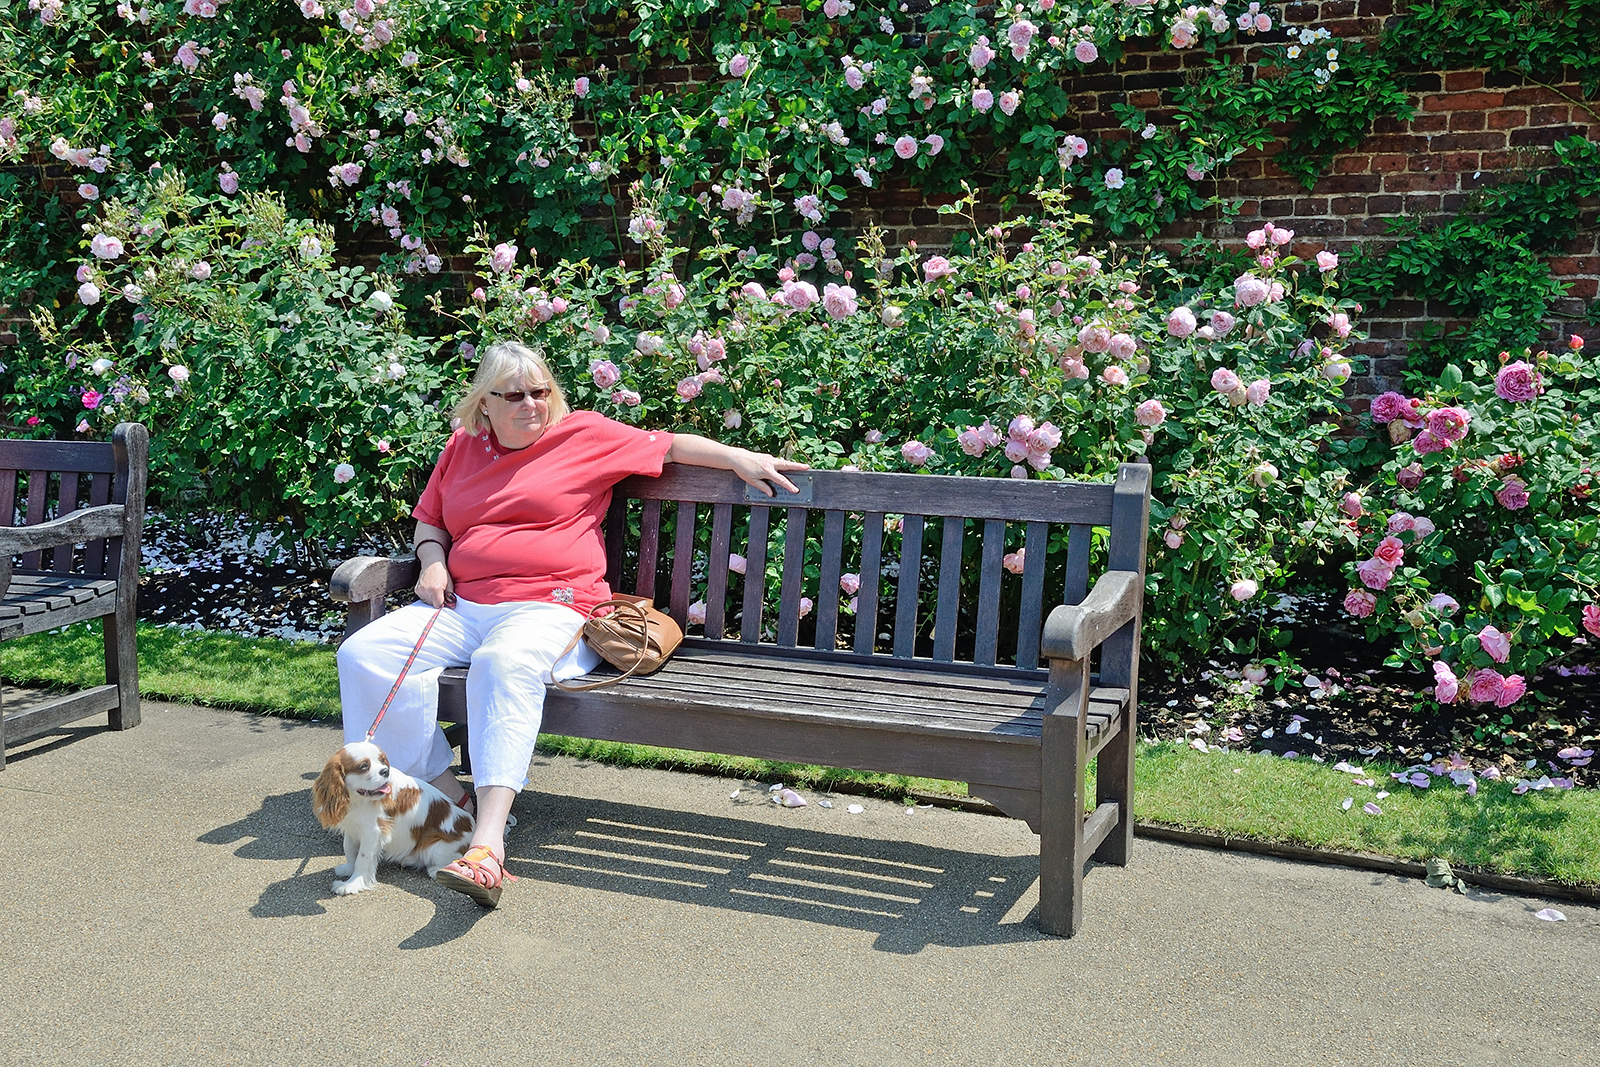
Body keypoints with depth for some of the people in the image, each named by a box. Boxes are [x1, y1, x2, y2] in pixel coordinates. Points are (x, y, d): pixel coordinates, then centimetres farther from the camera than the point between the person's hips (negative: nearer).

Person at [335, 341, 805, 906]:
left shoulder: (583, 434, 8)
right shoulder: (462, 447, 19)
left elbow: (667, 445, 11)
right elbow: (428, 517, 29)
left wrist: (740, 458, 3)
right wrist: (432, 560, 8)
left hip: (549, 605, -5)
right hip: (462, 605, 6)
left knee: (505, 664, -40)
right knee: (363, 653, -17)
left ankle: (488, 843, -50)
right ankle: (447, 795, -15)